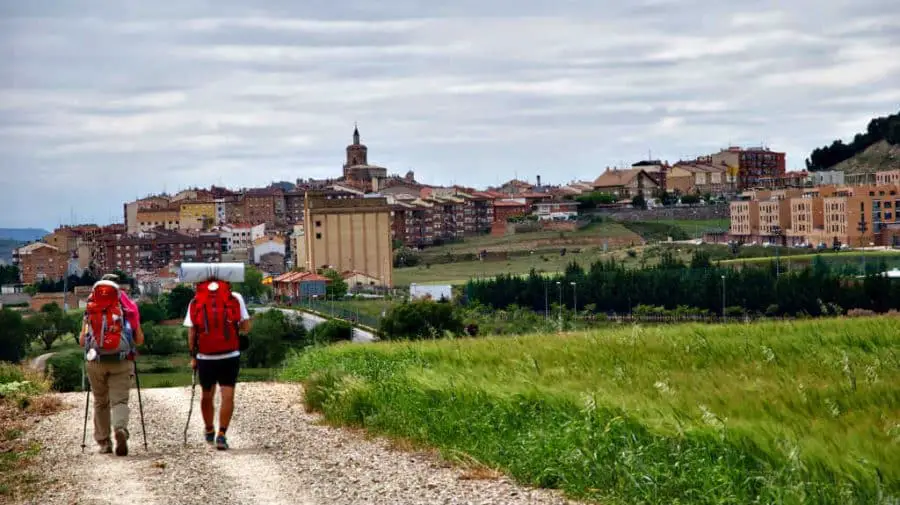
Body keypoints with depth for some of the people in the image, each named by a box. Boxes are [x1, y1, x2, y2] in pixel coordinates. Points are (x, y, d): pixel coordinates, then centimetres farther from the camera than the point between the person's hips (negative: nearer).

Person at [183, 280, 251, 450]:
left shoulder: (195, 302, 1)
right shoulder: (236, 298, -2)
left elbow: (191, 333, 0)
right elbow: (246, 328, -1)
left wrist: (193, 356, 10)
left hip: (205, 357, 2)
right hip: (230, 356, -2)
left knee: (207, 396, 18)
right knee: (227, 397, 0)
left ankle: (209, 431, 34)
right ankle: (221, 435, -11)